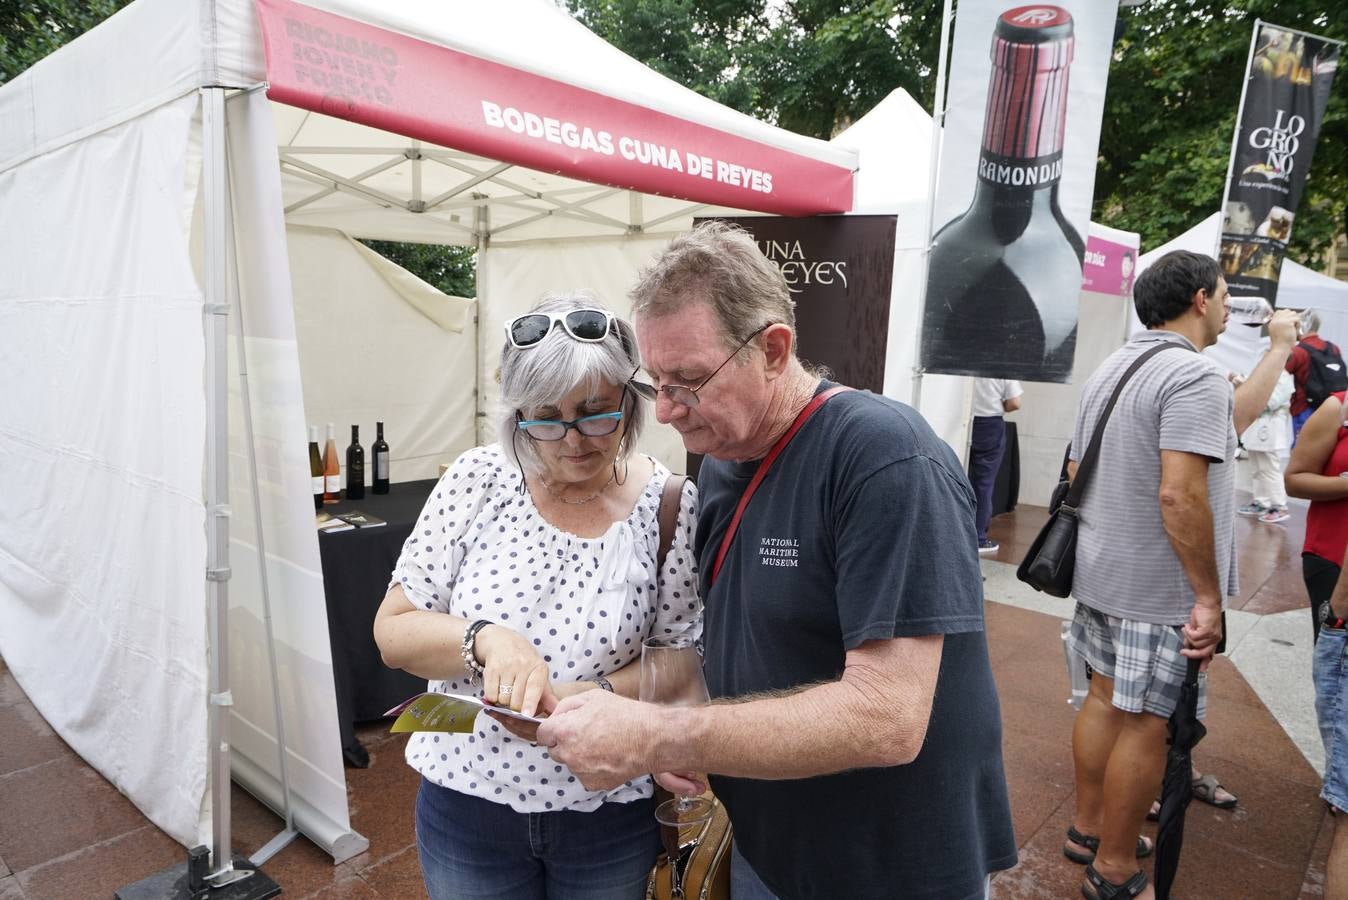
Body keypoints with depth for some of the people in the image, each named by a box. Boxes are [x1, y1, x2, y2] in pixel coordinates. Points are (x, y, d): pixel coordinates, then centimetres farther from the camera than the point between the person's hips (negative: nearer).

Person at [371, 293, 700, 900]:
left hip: (610, 811, 0)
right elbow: (392, 631, -6)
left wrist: (598, 692, -24)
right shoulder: (478, 481, -9)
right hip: (466, 799, 1)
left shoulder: (671, 505, -12)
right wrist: (487, 639, -24)